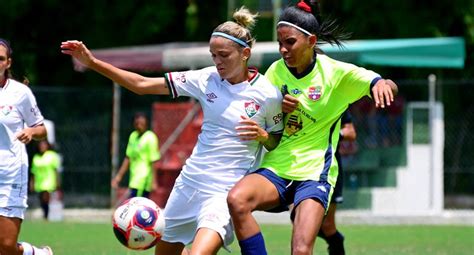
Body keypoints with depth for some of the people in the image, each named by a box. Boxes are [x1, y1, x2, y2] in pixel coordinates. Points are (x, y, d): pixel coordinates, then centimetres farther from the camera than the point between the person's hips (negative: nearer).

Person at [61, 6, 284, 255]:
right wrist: (93, 63, -7)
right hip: (190, 181, 6)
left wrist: (262, 135, -17)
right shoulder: (207, 79, -1)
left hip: (225, 192, -6)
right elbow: (143, 84, -1)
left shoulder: (268, 94, -9)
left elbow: (278, 144, 6)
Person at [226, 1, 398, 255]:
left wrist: (383, 84, -36)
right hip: (275, 168, 3)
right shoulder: (276, 72, 6)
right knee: (237, 199, -30)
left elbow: (388, 86, -11)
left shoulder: (335, 72, -5)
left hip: (314, 174, -3)